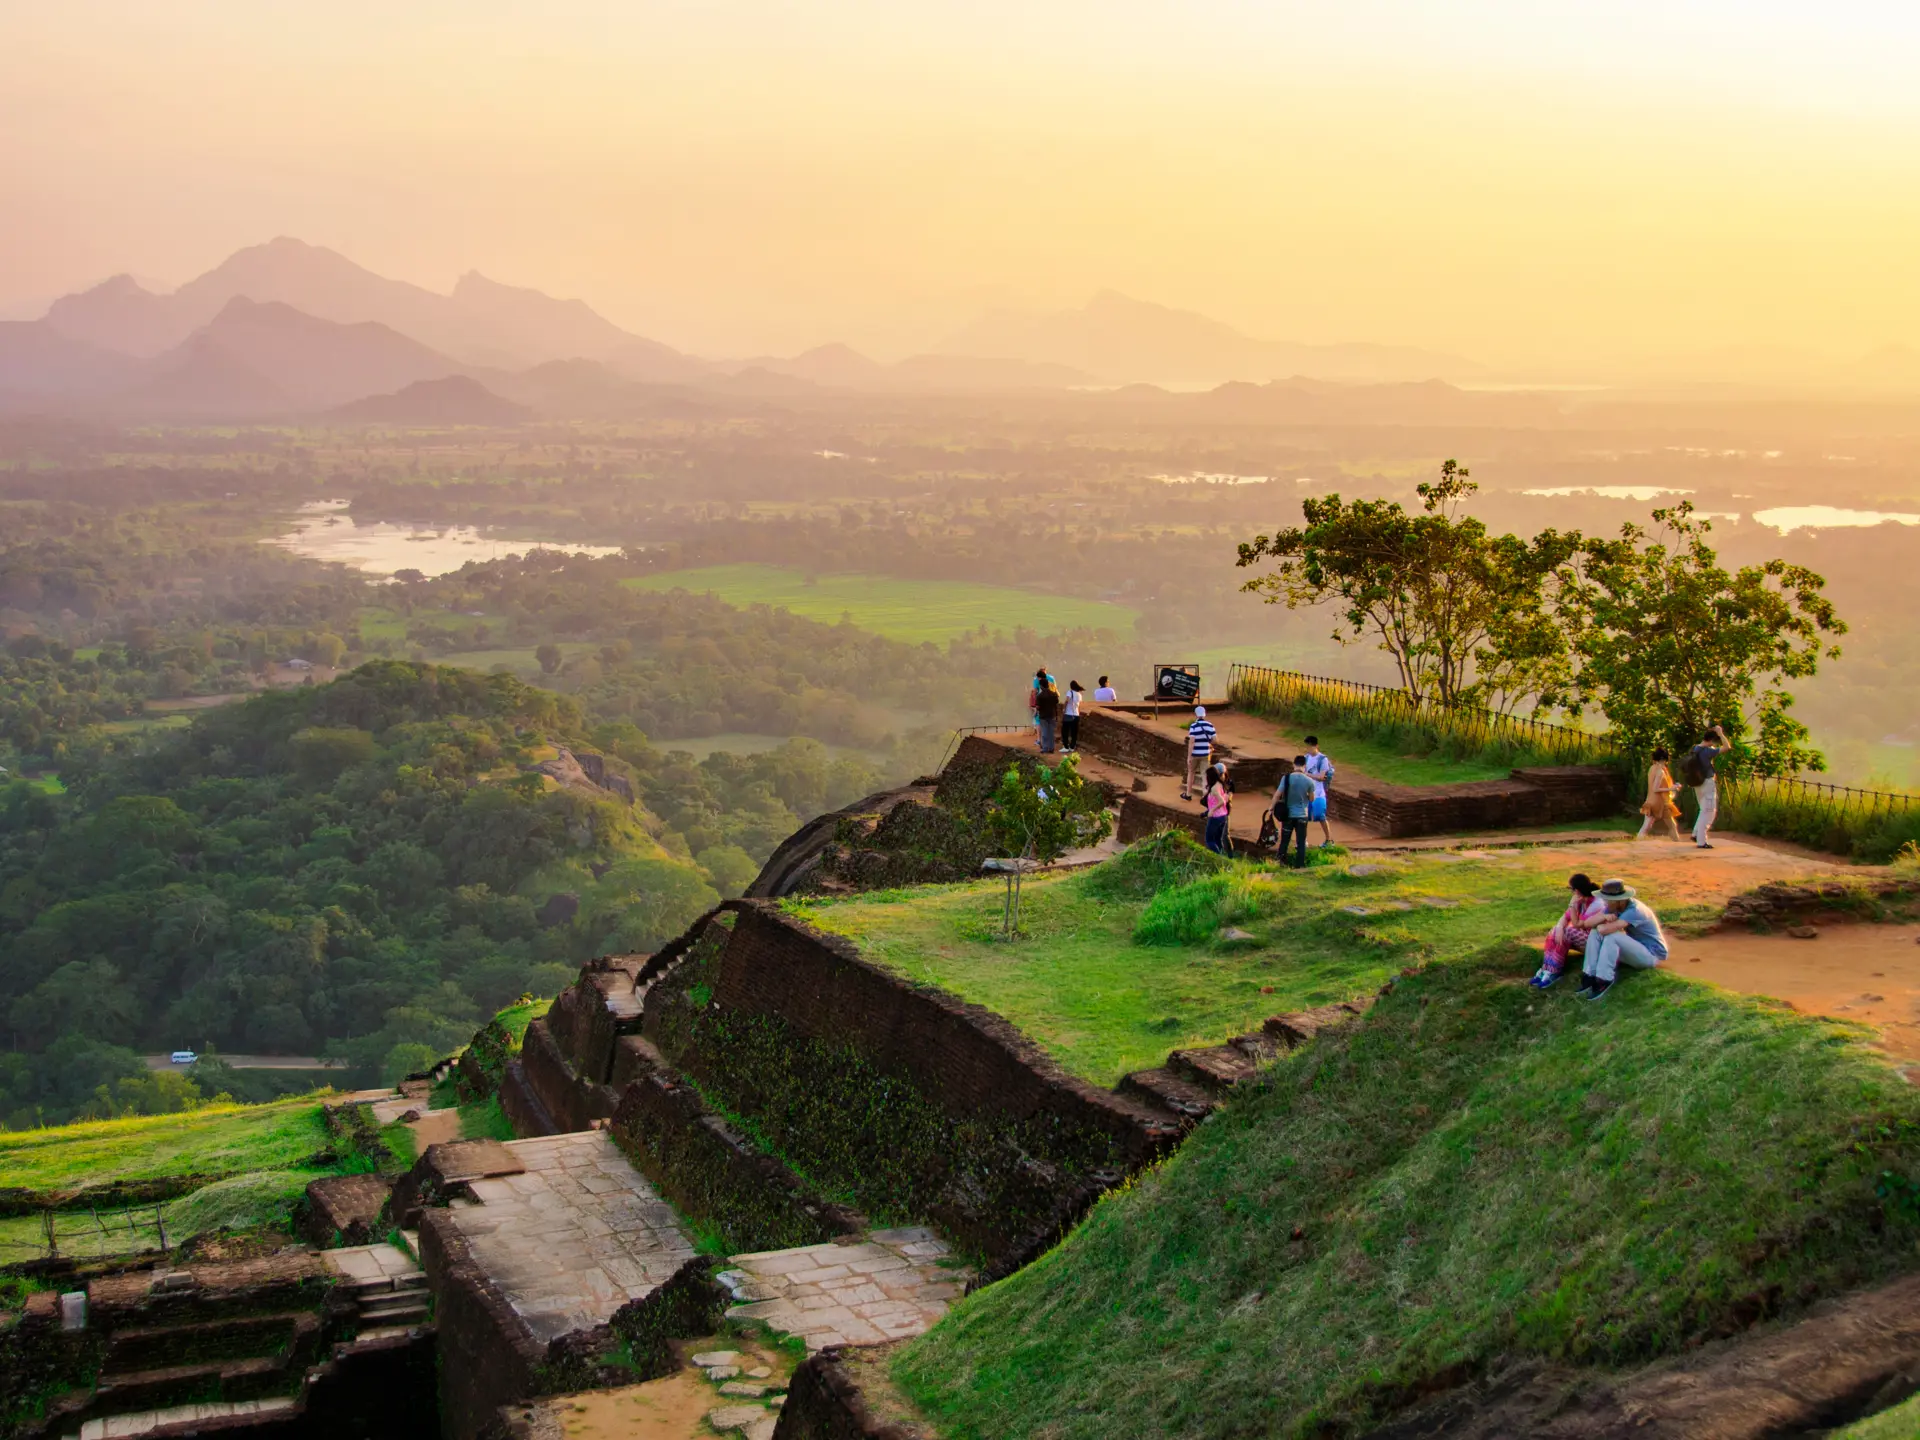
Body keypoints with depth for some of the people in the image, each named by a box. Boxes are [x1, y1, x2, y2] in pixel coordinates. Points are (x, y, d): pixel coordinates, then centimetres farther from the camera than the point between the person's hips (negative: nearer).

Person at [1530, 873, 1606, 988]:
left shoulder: (1597, 904, -25)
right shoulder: (1580, 901, 0)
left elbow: (1577, 925, -22)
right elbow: (1565, 918, -5)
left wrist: (1572, 906, -25)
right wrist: (1559, 928, -26)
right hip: (1581, 939, 8)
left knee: (1568, 932, -29)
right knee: (1555, 933, -15)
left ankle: (1552, 972, -25)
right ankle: (1546, 969, -22)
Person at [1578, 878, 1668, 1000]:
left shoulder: (1633, 911, -29)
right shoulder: (1615, 907, -4)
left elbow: (1605, 929, -38)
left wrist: (1599, 925, -14)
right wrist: (1603, 917, -25)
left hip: (1651, 954, -8)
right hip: (1633, 948, 8)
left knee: (1612, 936, -32)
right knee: (1595, 933, -10)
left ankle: (1603, 981, -25)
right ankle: (1590, 976, -18)